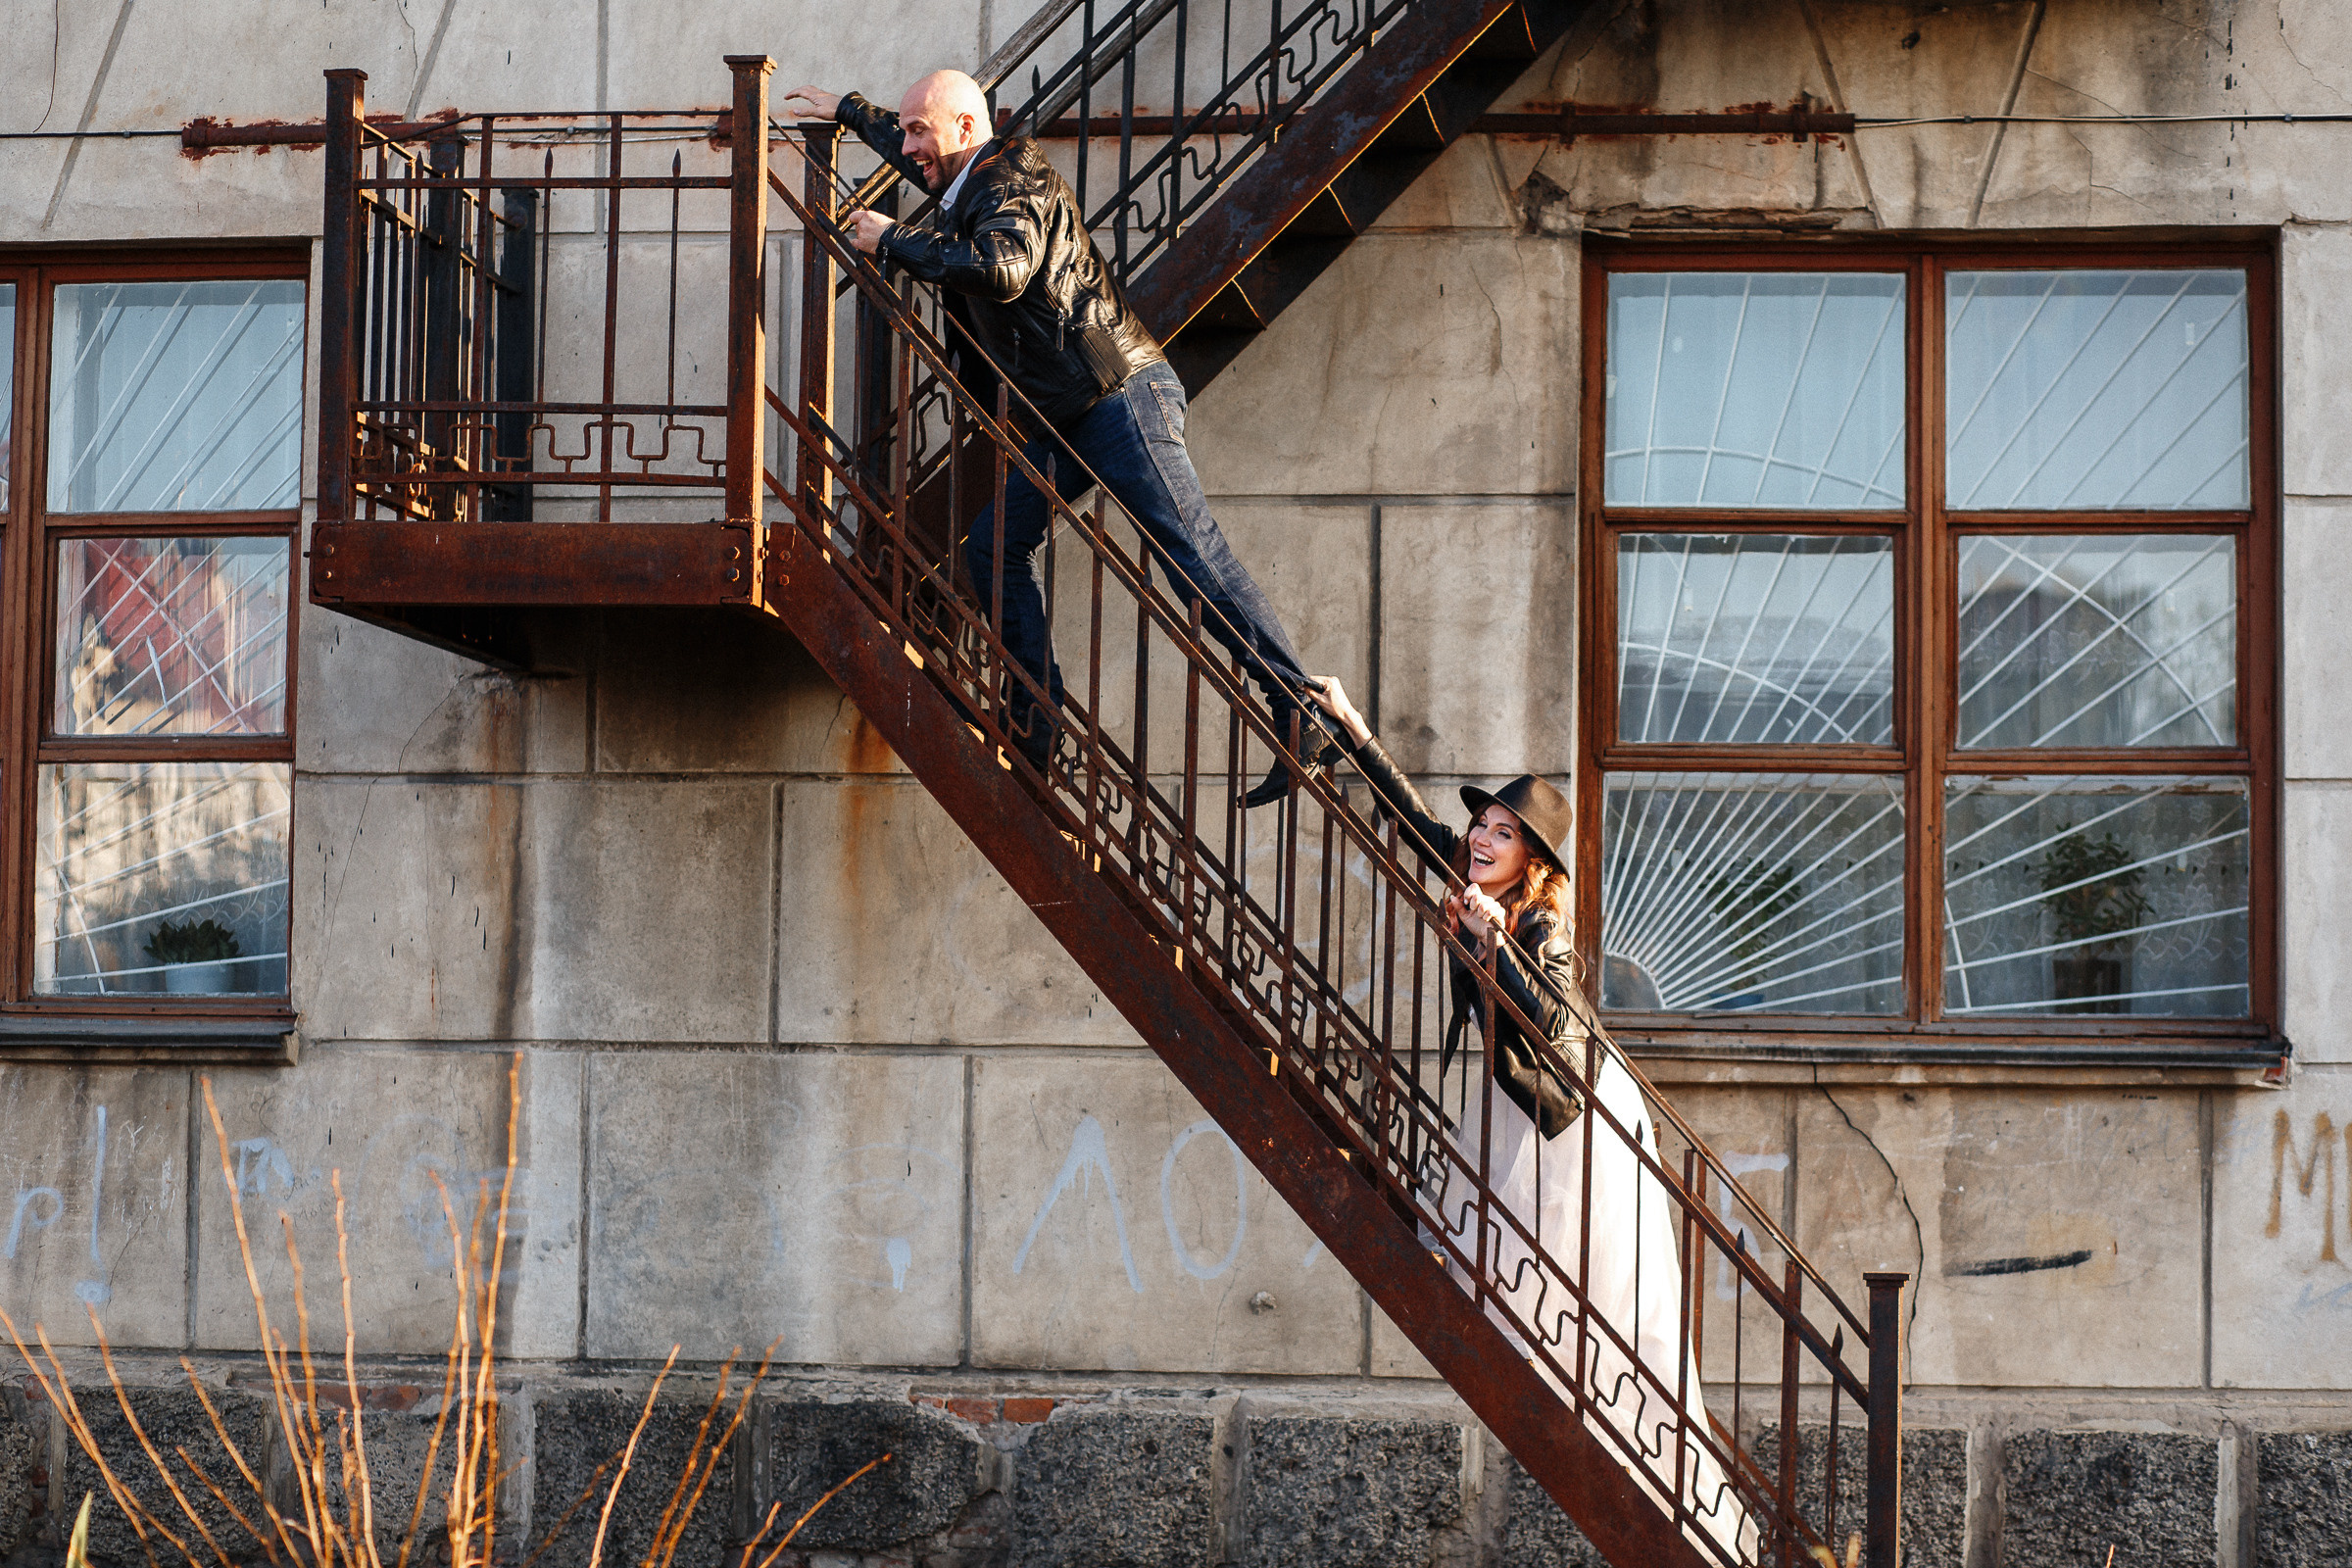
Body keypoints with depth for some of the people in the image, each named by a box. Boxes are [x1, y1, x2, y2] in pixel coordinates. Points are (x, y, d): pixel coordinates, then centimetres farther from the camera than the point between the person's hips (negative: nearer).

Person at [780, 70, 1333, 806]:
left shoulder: (1015, 180, -12)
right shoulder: (970, 180, 18)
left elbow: (1003, 268, -33)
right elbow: (915, 153, 43)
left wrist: (894, 239, -24)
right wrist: (845, 109, 50)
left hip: (1119, 394, -11)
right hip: (1067, 415, 11)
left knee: (1194, 557, -16)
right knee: (995, 548, 7)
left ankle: (1304, 719, -18)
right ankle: (1037, 733, 10)